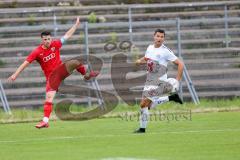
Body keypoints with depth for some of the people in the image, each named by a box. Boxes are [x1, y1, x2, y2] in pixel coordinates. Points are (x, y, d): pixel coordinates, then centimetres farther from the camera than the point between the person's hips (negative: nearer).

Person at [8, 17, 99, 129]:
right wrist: (15, 75, -21)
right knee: (49, 97, -15)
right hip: (51, 76, -3)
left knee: (76, 62, -18)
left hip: (61, 70, 3)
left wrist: (76, 24, 10)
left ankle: (86, 74, 14)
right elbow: (25, 63, -15)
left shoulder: (55, 44, -6)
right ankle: (45, 121, -13)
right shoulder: (37, 52, -15)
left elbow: (67, 35, 6)